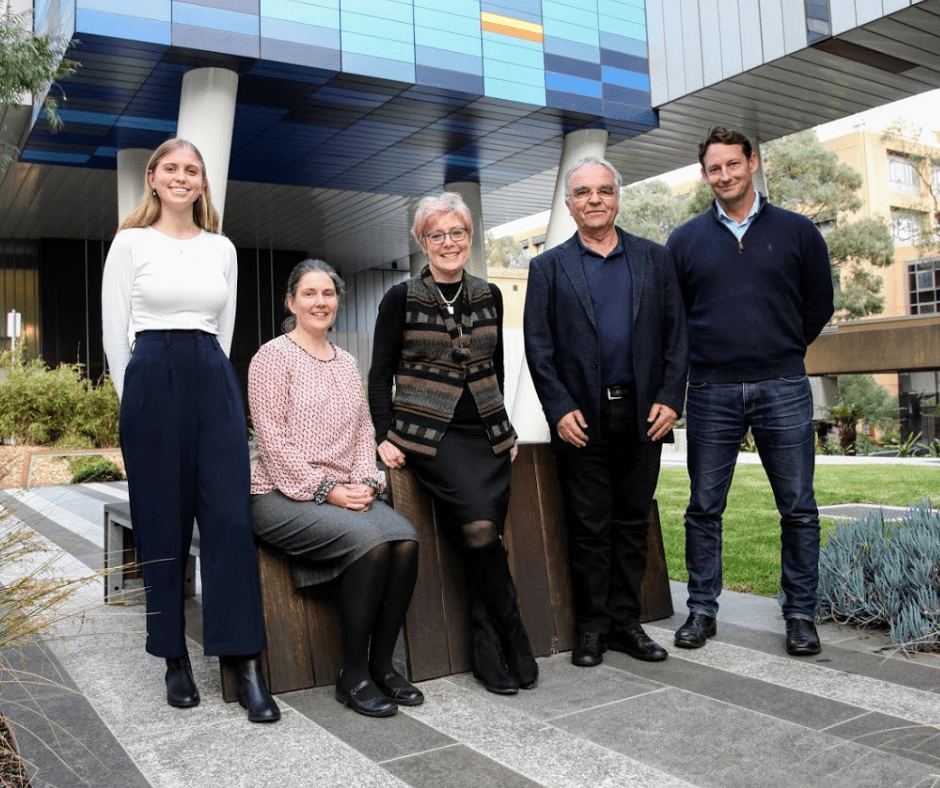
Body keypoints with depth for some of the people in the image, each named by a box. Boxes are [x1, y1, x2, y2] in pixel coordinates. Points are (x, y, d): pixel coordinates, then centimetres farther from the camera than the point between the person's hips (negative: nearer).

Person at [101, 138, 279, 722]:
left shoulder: (222, 249, 14)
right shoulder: (131, 242, 4)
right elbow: (115, 330, 3)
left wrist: (210, 378, 14)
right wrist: (138, 398, 3)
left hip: (215, 382, 3)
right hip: (153, 381, -2)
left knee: (230, 517, -6)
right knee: (163, 523, 3)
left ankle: (246, 664, -2)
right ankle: (175, 659, 16)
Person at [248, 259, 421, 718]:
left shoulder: (346, 363, 17)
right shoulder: (273, 357, -3)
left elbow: (363, 432, 15)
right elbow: (273, 440, -11)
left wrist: (364, 482, -4)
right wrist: (326, 490, -16)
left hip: (344, 494, 6)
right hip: (284, 496, -6)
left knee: (406, 540, -21)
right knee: (371, 541, -29)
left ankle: (382, 663, -6)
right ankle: (353, 675, -14)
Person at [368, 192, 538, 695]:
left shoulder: (489, 296, 13)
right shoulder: (401, 299, 1)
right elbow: (380, 375, 3)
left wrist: (504, 428, 16)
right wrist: (384, 436, -6)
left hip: (486, 433, 4)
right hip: (428, 434, -4)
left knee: (483, 538, -11)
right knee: (479, 526, -24)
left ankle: (487, 655, 3)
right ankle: (515, 644, -6)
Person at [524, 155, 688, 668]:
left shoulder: (654, 259, 11)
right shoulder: (548, 268, 5)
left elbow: (676, 332, 7)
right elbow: (537, 346, 0)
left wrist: (670, 398, -3)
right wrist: (560, 409, -9)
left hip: (642, 414, 2)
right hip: (581, 418, -2)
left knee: (633, 522, 9)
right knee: (588, 527, 3)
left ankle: (625, 622, 20)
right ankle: (592, 628, 15)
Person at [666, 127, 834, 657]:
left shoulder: (797, 231, 6)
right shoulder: (686, 240, 7)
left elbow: (819, 305, 12)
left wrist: (782, 353, 10)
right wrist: (704, 357, 8)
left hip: (783, 389, 0)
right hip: (711, 392, 1)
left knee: (798, 508, 4)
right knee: (704, 508, 6)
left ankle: (801, 614, 17)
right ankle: (703, 610, 19)